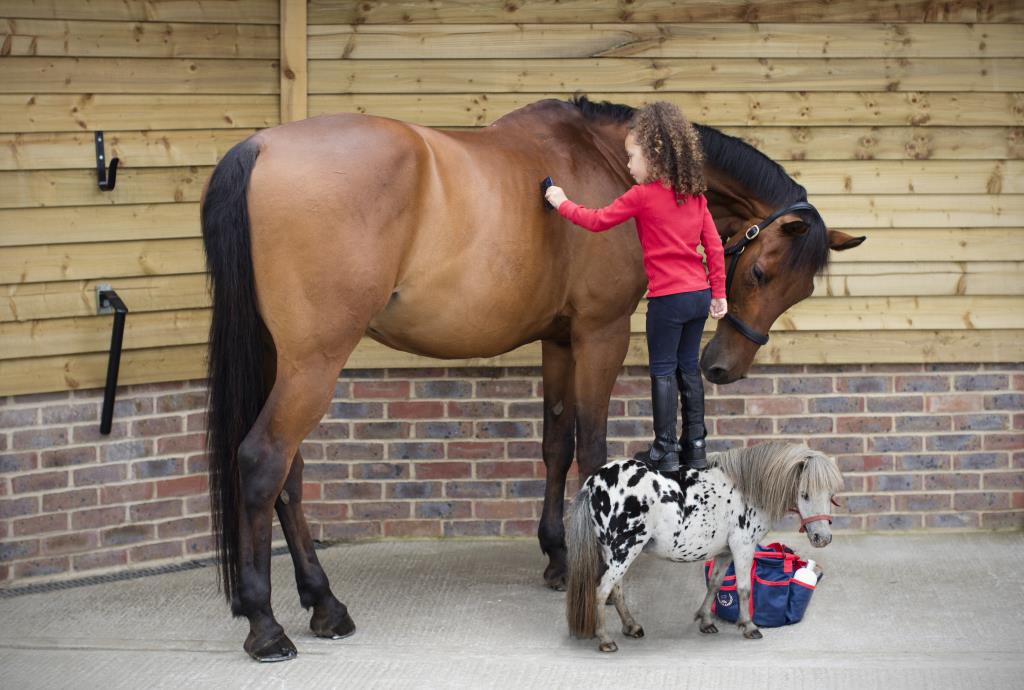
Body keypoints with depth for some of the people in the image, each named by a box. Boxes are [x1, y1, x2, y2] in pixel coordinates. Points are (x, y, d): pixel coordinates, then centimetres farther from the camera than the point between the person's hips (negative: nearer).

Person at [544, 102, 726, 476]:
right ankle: (696, 445, 16)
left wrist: (563, 203, 12)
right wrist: (718, 292, 14)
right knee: (688, 367, 14)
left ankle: (665, 451, 1)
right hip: (700, 293, 6)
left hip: (668, 298, -6)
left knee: (663, 371, 1)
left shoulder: (643, 195, -10)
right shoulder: (694, 194, 8)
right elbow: (714, 244, 9)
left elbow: (597, 221, -3)